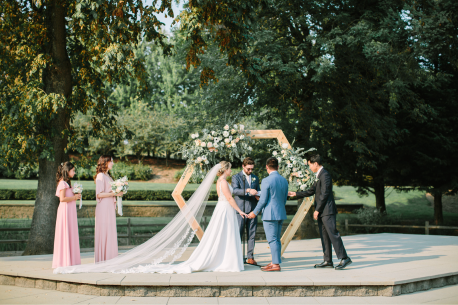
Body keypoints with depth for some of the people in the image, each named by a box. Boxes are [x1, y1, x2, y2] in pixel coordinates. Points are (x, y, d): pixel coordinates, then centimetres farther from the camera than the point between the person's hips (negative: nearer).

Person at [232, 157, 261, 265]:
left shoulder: (255, 178, 16)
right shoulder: (236, 177, 0)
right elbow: (235, 190, -15)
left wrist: (258, 196, -3)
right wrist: (248, 190, -29)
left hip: (252, 210, 5)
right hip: (241, 210, -4)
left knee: (252, 234, 5)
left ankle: (250, 257, 11)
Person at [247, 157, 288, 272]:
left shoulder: (266, 181, -14)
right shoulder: (284, 180, 8)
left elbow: (263, 200, -13)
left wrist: (255, 212, 0)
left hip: (270, 214, -8)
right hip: (281, 213, 8)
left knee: (272, 240, -4)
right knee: (277, 239, 14)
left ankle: (276, 265, -3)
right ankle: (274, 262, 20)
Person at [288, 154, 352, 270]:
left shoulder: (324, 174, -12)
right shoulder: (319, 176, 19)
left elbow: (324, 194, -17)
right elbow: (311, 191, 27)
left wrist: (317, 210, -15)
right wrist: (296, 194, 28)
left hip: (327, 210, -10)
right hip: (322, 212, 10)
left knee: (333, 233, -12)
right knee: (324, 236, 9)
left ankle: (344, 258, -10)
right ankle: (328, 260, 12)